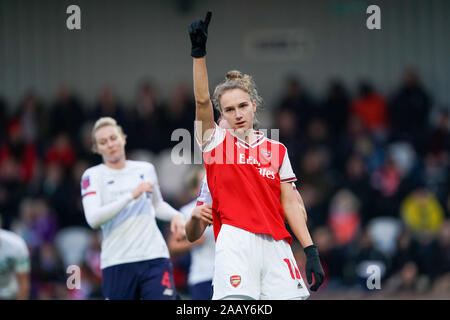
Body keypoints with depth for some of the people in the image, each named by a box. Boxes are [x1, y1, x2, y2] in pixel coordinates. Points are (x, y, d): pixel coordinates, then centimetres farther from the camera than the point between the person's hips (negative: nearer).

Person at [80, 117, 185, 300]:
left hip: (154, 257, 2)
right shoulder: (92, 176, 3)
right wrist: (131, 195, -19)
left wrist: (175, 215, 11)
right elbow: (93, 218, -14)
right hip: (116, 263, -2)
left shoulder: (146, 169, 16)